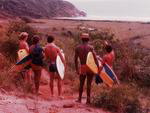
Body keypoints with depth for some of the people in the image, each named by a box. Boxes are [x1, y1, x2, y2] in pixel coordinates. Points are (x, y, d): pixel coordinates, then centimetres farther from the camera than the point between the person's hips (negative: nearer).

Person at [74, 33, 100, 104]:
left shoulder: (78, 48, 3)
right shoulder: (90, 47, -4)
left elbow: (75, 59, 4)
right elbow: (95, 58, -12)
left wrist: (77, 69, 12)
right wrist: (98, 68, -9)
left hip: (82, 68, 2)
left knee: (81, 84, 15)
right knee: (89, 84, 5)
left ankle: (79, 99, 21)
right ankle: (88, 99, 6)